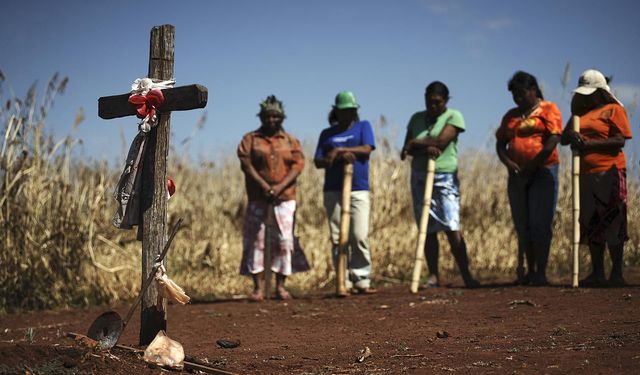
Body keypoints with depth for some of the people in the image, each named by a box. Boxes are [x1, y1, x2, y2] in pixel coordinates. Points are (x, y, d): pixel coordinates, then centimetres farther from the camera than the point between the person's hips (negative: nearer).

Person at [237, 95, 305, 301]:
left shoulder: (290, 141, 11)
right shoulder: (250, 139, 7)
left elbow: (298, 164, 0)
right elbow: (246, 164, -3)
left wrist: (280, 187, -13)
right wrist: (263, 186, -16)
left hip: (284, 197, 1)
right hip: (257, 197, -1)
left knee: (283, 240, -2)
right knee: (255, 240, -3)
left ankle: (280, 286, 6)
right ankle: (258, 287, 1)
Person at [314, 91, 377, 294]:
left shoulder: (363, 126, 12)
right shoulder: (327, 134, 14)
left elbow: (367, 149, -5)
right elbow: (318, 162, 6)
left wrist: (338, 150, -9)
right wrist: (340, 157, -11)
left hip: (358, 190, -2)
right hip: (333, 191, 2)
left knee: (360, 237, -11)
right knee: (338, 238, 0)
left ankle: (362, 281, -5)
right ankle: (345, 282, 3)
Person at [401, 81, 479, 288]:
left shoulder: (454, 116, -1)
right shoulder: (417, 118, 12)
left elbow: (441, 141, -15)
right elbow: (407, 149, 4)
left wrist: (415, 143, -6)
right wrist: (426, 149, -15)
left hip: (445, 178, -4)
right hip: (419, 178, 4)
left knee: (452, 229, -12)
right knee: (428, 230, 4)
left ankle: (466, 276, -10)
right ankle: (433, 276, 8)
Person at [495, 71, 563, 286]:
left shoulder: (548, 109, 1)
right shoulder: (511, 115, 18)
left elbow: (553, 140, -11)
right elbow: (500, 143, 14)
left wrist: (532, 166, -15)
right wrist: (507, 162, -7)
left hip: (543, 172, -6)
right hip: (517, 176, 6)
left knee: (540, 224, -9)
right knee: (522, 225, 5)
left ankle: (541, 272, -7)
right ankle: (529, 272, 10)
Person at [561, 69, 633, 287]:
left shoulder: (613, 110, 0)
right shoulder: (581, 113, 20)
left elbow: (620, 140, -12)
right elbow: (563, 139, 16)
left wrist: (589, 144, -19)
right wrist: (570, 135, -6)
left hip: (608, 173, -7)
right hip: (585, 175, 7)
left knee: (612, 223, -6)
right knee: (591, 225, 8)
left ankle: (616, 273, -3)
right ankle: (597, 273, 13)